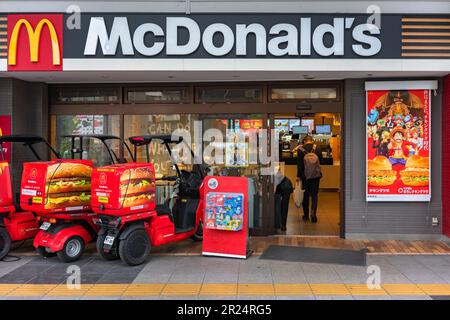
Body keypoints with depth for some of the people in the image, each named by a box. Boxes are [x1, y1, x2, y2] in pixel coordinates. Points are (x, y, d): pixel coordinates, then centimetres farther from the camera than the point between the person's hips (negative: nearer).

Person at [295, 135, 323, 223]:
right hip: (316, 175, 0)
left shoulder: (300, 149, -7)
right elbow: (321, 161, 5)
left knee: (305, 194, 12)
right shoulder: (317, 149, -3)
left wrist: (298, 176, -1)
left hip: (305, 175, 0)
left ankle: (306, 215, 19)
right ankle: (313, 213, -10)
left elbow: (299, 163, -7)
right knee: (314, 194, 6)